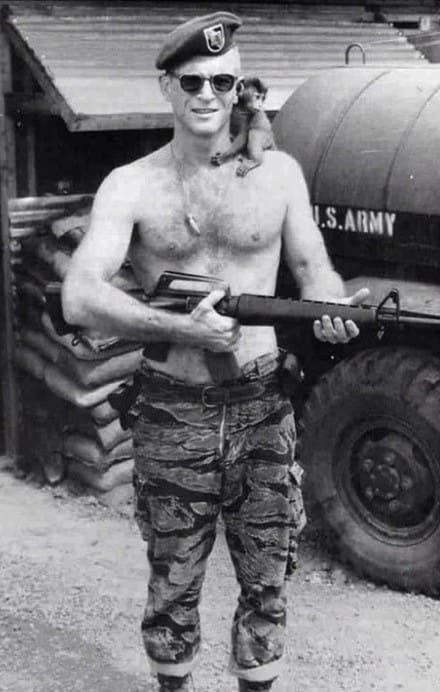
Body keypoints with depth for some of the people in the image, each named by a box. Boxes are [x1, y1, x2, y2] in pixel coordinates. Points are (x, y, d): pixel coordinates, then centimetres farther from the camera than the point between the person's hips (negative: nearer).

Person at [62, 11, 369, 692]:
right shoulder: (130, 186, -2)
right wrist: (182, 328, -25)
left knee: (266, 581, 11)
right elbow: (79, 298, -12)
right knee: (173, 586, 11)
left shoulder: (277, 172, 3)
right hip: (171, 413, -1)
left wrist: (330, 307, -15)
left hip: (262, 409, 1)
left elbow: (312, 266, 9)